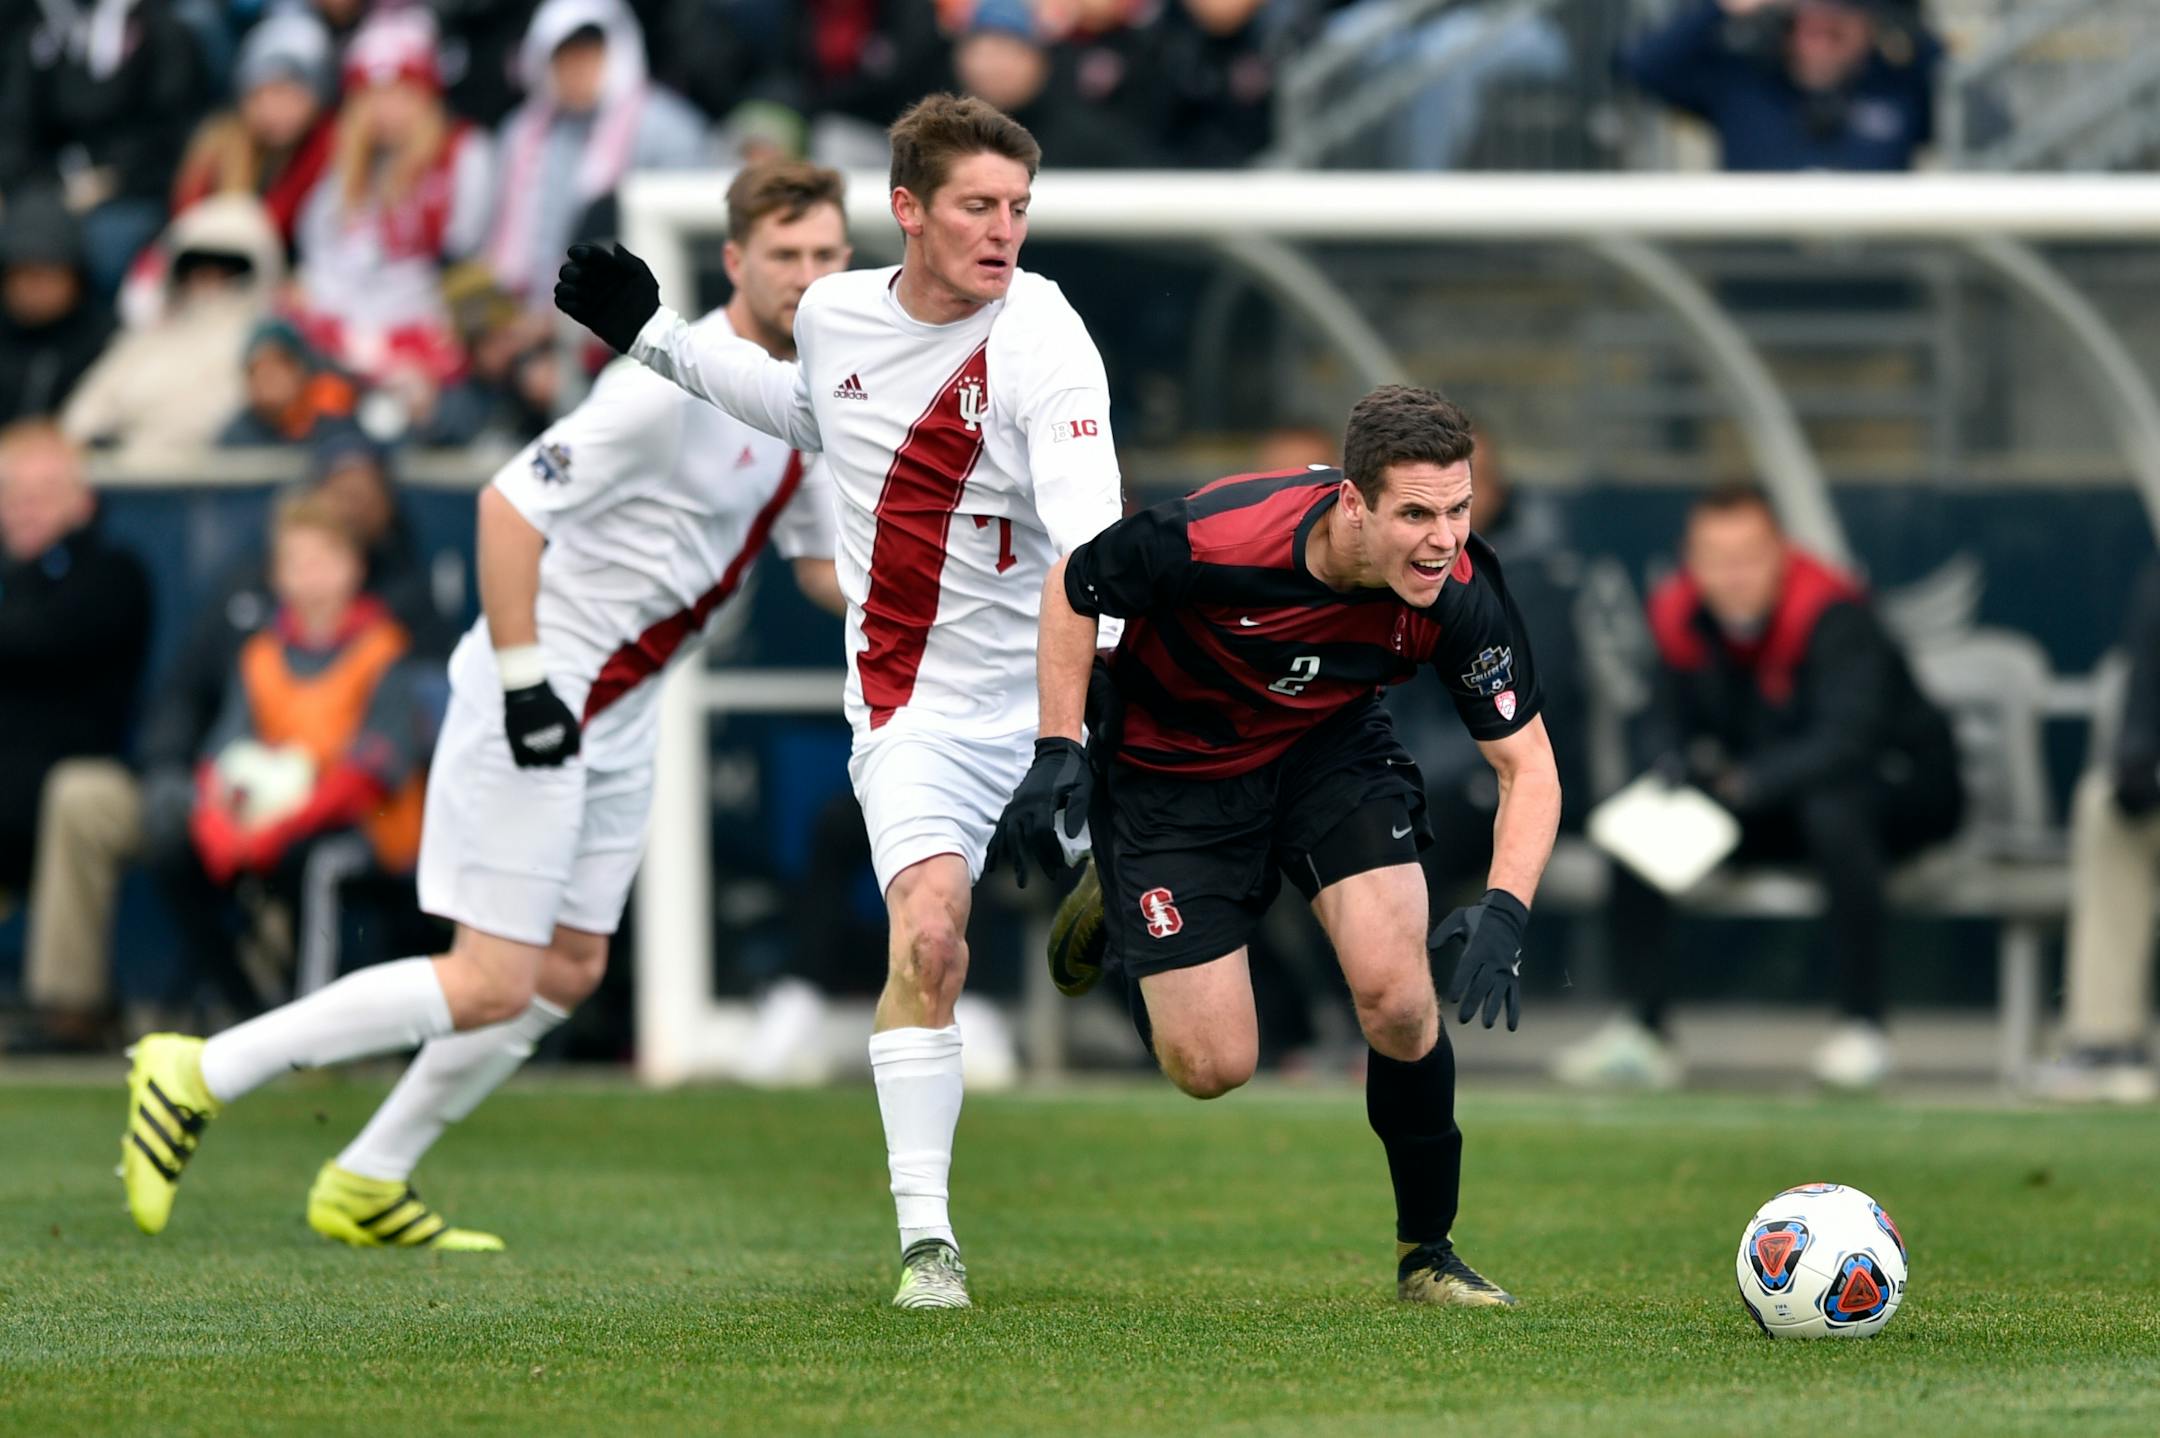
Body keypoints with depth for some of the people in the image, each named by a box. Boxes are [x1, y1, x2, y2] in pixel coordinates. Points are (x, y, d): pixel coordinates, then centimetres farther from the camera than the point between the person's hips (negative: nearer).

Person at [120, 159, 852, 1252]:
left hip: (620, 711, 9)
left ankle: (367, 1185, 21)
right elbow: (509, 505, -24)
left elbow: (827, 567, 19)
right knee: (490, 986, -12)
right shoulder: (674, 384, -21)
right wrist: (523, 680, -25)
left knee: (568, 973, 10)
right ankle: (198, 1078, -4)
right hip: (543, 693, -9)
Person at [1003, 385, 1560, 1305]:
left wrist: (1504, 911, -31)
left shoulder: (1459, 595, -27)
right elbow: (1073, 585, -14)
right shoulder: (1217, 537, -35)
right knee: (1211, 1066, -4)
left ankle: (1426, 1251, 5)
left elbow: (1527, 764, -16)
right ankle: (1113, 908, 30)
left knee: (1397, 995, -19)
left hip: (1332, 748, 2)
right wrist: (1058, 754, -17)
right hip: (1170, 769, -2)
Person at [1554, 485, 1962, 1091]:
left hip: (1899, 786, -6)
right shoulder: (1682, 616, -8)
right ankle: (1642, 1032, -11)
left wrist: (1744, 783, -49)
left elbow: (1845, 742, -35)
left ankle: (1863, 1024, -27)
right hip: (1776, 809, 6)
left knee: (1831, 809, -39)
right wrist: (1672, 768, -26)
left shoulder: (1833, 615, -26)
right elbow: (1665, 723, 0)